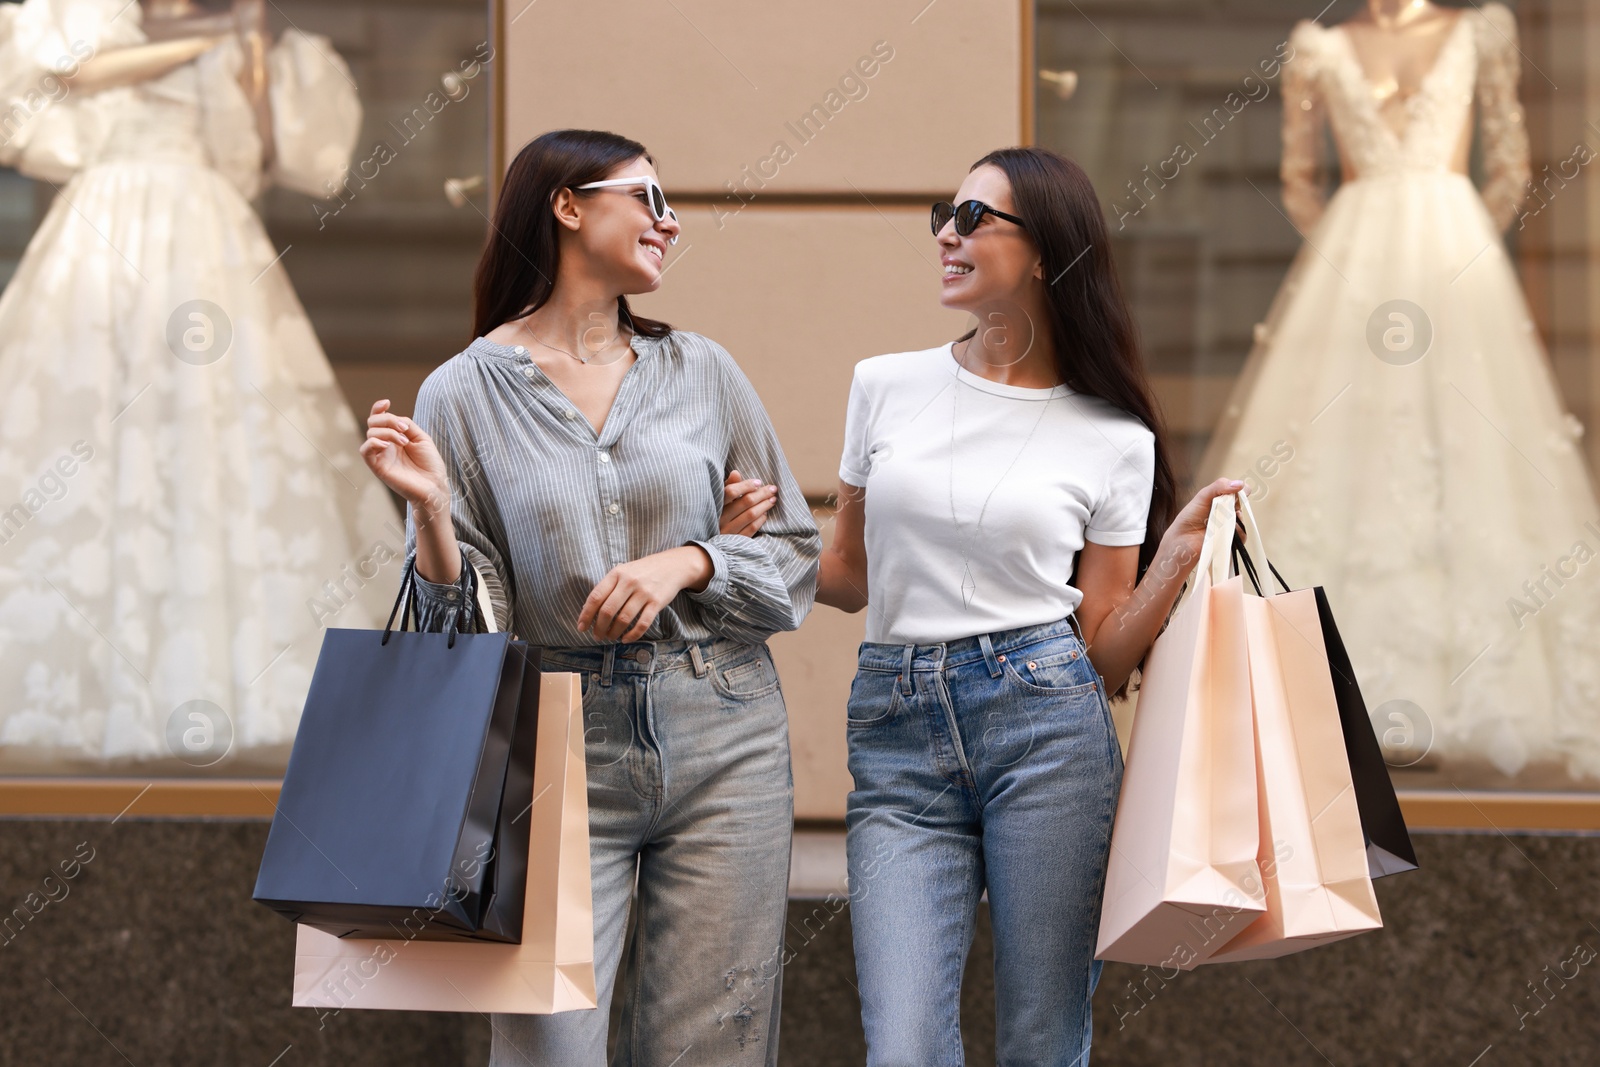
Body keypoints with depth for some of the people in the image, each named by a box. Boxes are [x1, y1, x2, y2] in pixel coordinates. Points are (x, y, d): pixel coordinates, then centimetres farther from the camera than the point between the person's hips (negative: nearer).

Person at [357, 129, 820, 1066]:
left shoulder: (701, 372, 8)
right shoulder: (463, 395, 1)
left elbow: (799, 558, 9)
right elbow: (467, 626, -1)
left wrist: (688, 562, -8)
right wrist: (432, 510, -17)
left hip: (723, 742, 2)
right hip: (560, 750, -2)